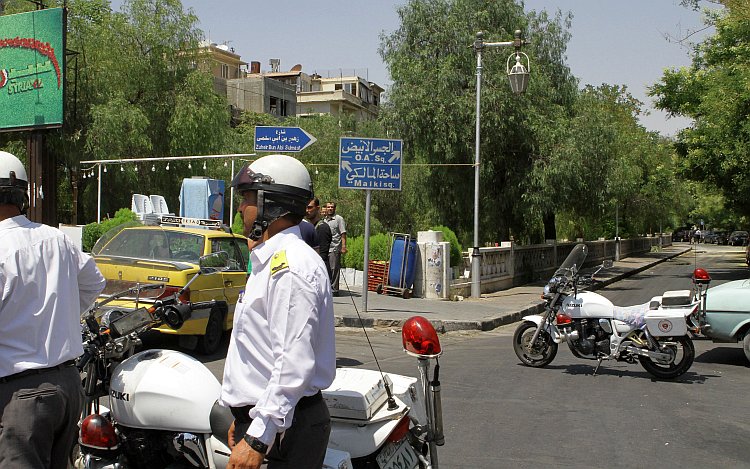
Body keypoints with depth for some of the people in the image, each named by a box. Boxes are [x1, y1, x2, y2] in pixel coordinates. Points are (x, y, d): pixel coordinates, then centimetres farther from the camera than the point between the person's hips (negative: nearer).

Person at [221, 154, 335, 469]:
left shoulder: (291, 267, -19)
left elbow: (293, 365, -25)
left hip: (281, 429, -10)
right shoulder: (270, 260, 15)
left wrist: (257, 440, -25)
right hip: (260, 416, 10)